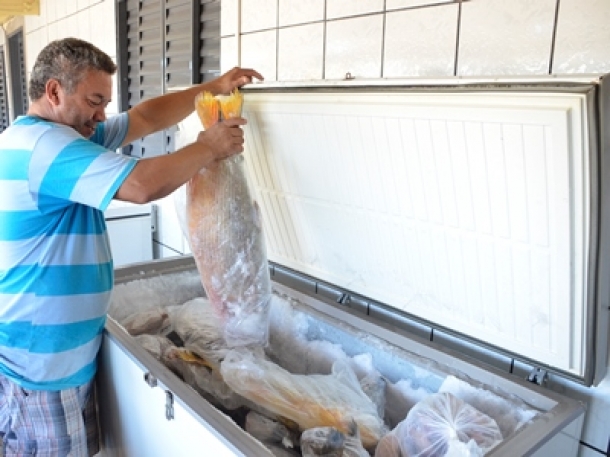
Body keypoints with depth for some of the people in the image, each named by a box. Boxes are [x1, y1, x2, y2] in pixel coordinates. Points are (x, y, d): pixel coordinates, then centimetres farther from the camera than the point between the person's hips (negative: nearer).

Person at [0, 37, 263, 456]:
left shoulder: (59, 136, 11)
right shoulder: (43, 143, -22)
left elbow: (146, 117, 12)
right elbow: (144, 184, -32)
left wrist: (212, 88, 7)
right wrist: (209, 149, -16)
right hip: (40, 361, -10)